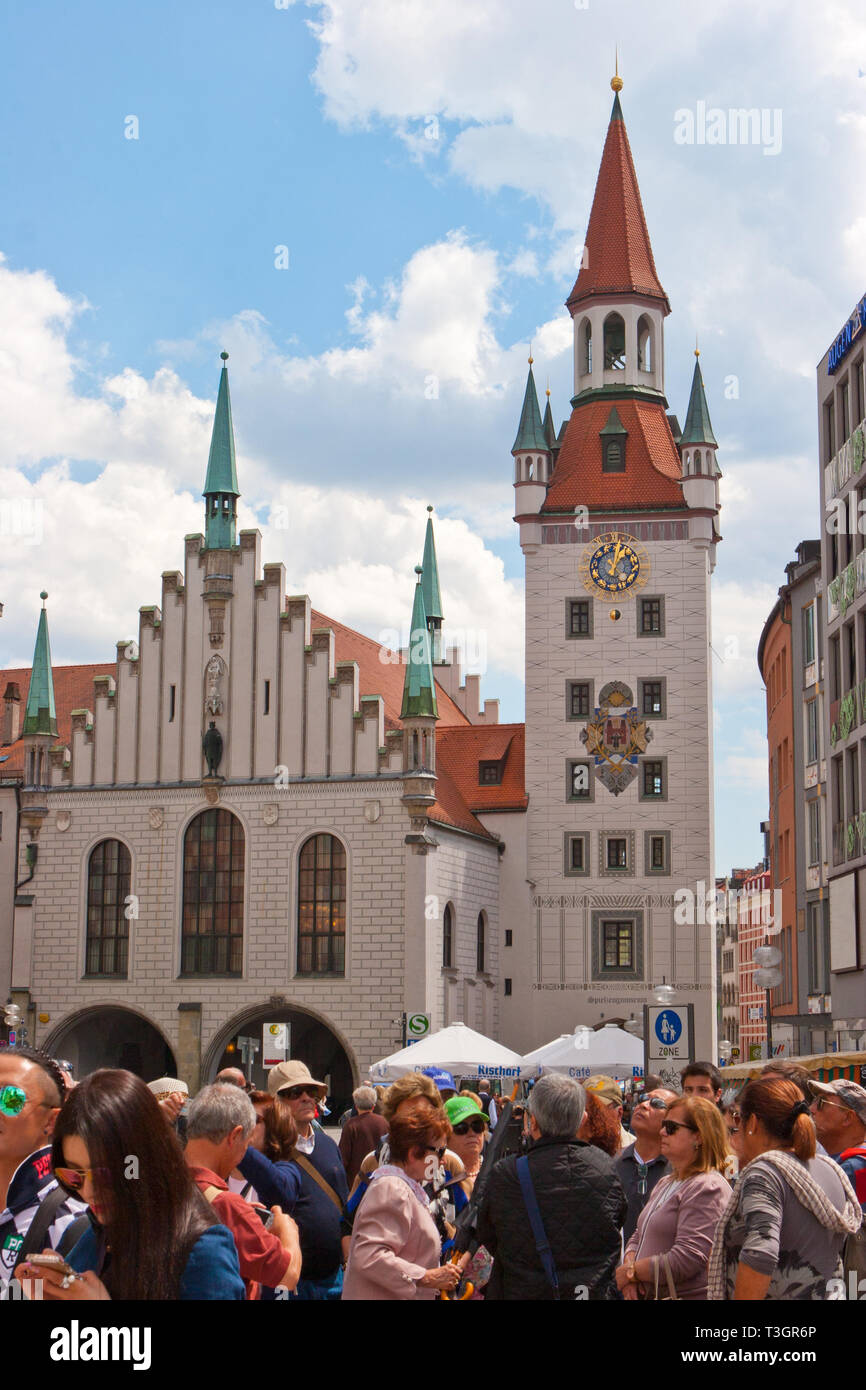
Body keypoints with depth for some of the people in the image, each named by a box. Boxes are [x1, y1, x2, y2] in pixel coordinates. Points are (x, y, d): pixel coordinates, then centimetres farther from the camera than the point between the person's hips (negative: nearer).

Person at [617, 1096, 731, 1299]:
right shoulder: (665, 1184, 15)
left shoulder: (708, 1188, -15)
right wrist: (629, 1263, -5)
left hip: (689, 1295, -8)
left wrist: (631, 1272, -12)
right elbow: (638, 1237, 17)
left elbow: (686, 1260, -22)